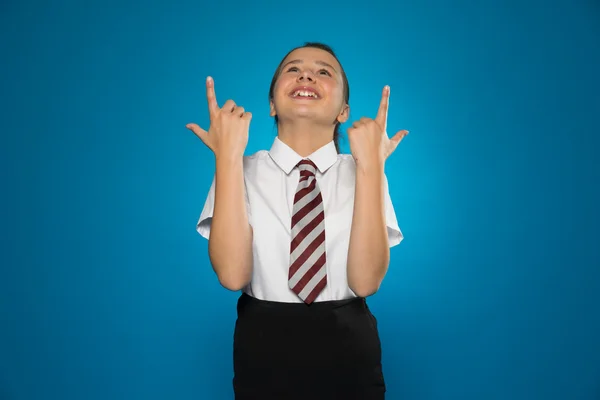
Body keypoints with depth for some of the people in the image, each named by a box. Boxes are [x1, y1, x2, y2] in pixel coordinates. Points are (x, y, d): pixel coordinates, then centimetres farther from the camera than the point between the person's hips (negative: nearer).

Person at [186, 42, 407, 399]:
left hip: (349, 354, 1)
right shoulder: (241, 172, -5)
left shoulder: (361, 174, -5)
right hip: (264, 353, 0)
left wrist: (371, 165, -22)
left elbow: (366, 280, -17)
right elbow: (232, 273, -19)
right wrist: (227, 156, -21)